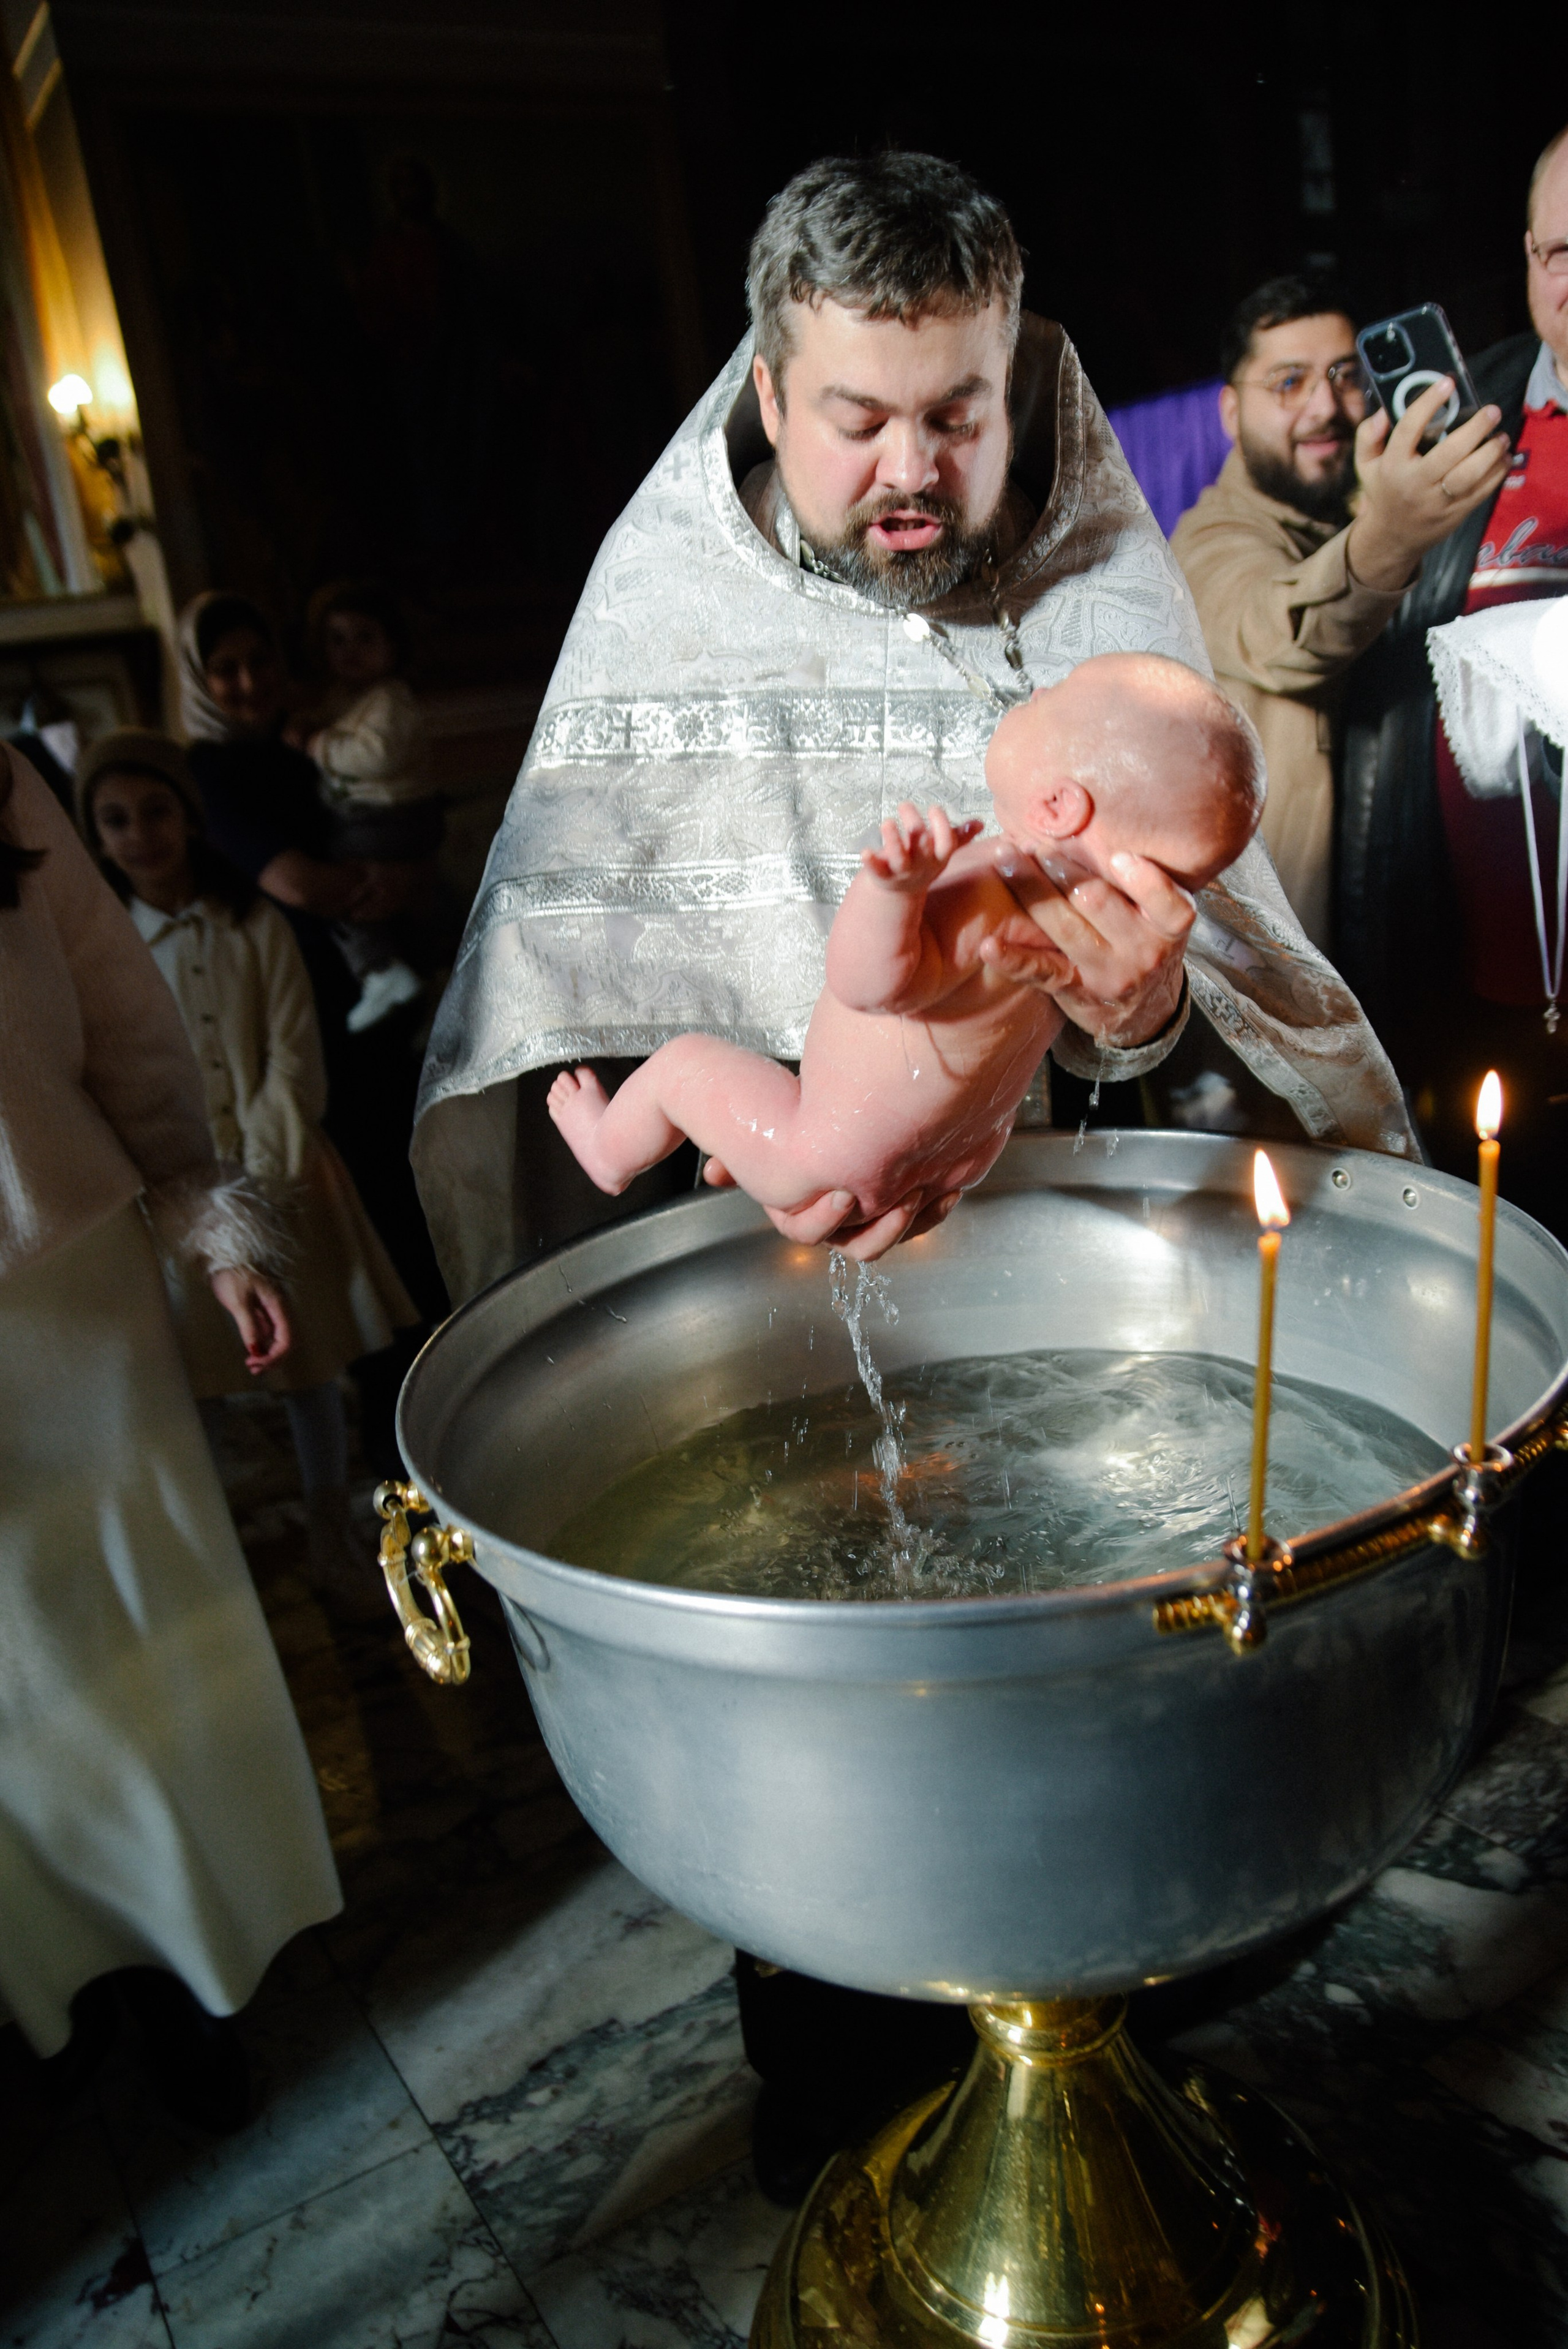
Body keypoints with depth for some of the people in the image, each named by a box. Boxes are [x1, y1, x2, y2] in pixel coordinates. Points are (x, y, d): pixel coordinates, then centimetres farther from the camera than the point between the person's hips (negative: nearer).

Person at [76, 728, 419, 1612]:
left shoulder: (254, 927, -1)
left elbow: (294, 1060, -3)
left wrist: (259, 1175, -13)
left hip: (272, 1175, 1)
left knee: (310, 1364, 8)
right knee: (184, 1381, 1)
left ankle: (335, 1543, 24)